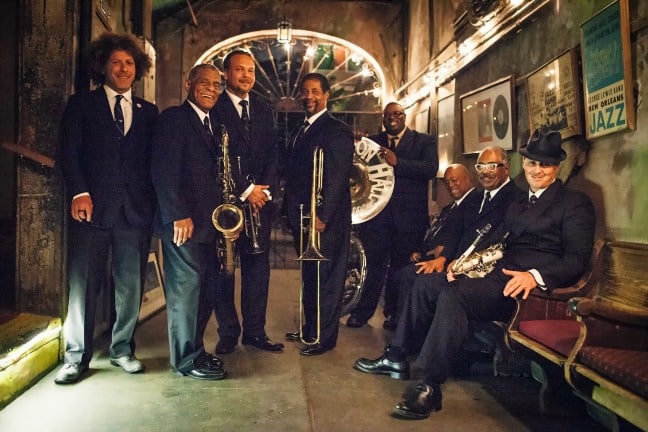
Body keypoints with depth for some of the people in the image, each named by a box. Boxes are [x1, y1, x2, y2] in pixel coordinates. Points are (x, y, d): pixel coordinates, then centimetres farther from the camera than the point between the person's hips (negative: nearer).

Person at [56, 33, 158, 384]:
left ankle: (122, 349, 20)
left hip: (136, 210, 2)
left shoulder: (148, 112, 16)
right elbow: (69, 153, 2)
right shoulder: (81, 105, 10)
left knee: (131, 285, 6)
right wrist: (79, 193, -12)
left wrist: (153, 202, 0)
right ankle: (76, 357, 11)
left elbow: (154, 161, 12)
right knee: (82, 284, 0)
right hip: (92, 207, -2)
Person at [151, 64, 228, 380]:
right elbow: (163, 171, -14)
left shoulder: (214, 125, 19)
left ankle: (192, 346, 26)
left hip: (208, 222, 8)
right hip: (184, 221, -8)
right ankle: (187, 359, 13)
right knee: (186, 288, 0)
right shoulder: (173, 118, -5)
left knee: (207, 286, 11)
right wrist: (179, 216, -19)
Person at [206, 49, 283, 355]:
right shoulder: (214, 108, -1)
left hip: (260, 198, 4)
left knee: (258, 265, 5)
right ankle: (228, 332, 14)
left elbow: (272, 155, 11)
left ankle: (255, 331, 15)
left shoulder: (263, 110, 16)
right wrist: (245, 190, -11)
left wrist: (265, 189, -4)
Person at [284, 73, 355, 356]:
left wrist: (322, 215, -21)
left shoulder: (337, 130, -9)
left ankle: (324, 337, 13)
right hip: (303, 216, 8)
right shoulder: (302, 131, 17)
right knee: (309, 276, 17)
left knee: (326, 277, 1)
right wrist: (293, 212, 10)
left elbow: (338, 177, -17)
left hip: (326, 219, -8)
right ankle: (310, 329, 30)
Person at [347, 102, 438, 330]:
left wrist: (397, 162, -19)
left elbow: (431, 169, -11)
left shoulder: (424, 141, 6)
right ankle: (364, 310, 15)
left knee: (401, 265, 8)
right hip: (377, 214, 1)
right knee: (375, 264, 3)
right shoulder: (372, 141, 13)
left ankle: (394, 313, 22)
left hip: (409, 215, -1)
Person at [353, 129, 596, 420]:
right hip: (499, 276, 8)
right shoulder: (518, 204, 25)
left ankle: (430, 388, -26)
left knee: (454, 292, -31)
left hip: (531, 287, -8)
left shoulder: (575, 203, 1)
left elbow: (577, 260, -10)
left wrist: (535, 276, -27)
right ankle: (396, 358, 7)